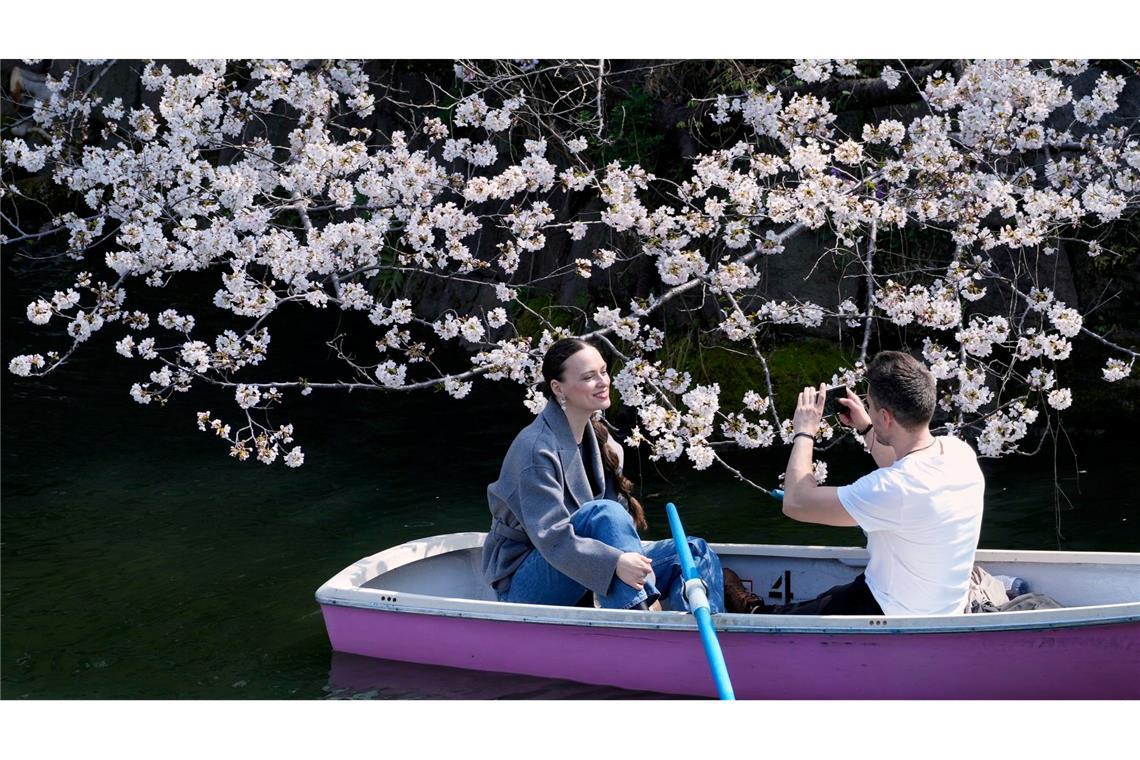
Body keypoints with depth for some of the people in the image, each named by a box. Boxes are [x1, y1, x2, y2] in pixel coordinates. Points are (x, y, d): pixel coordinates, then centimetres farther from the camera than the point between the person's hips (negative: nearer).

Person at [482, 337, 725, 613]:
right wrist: (615, 563, -41)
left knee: (695, 552, -7)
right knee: (604, 512, -34)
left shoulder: (596, 435, 6)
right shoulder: (536, 448, -20)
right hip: (522, 585, -8)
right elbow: (552, 538, -29)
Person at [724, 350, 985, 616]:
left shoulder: (896, 489, -36)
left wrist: (804, 432, -15)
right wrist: (865, 429, 10)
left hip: (895, 615, -7)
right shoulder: (960, 450, -11)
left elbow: (796, 502, -28)